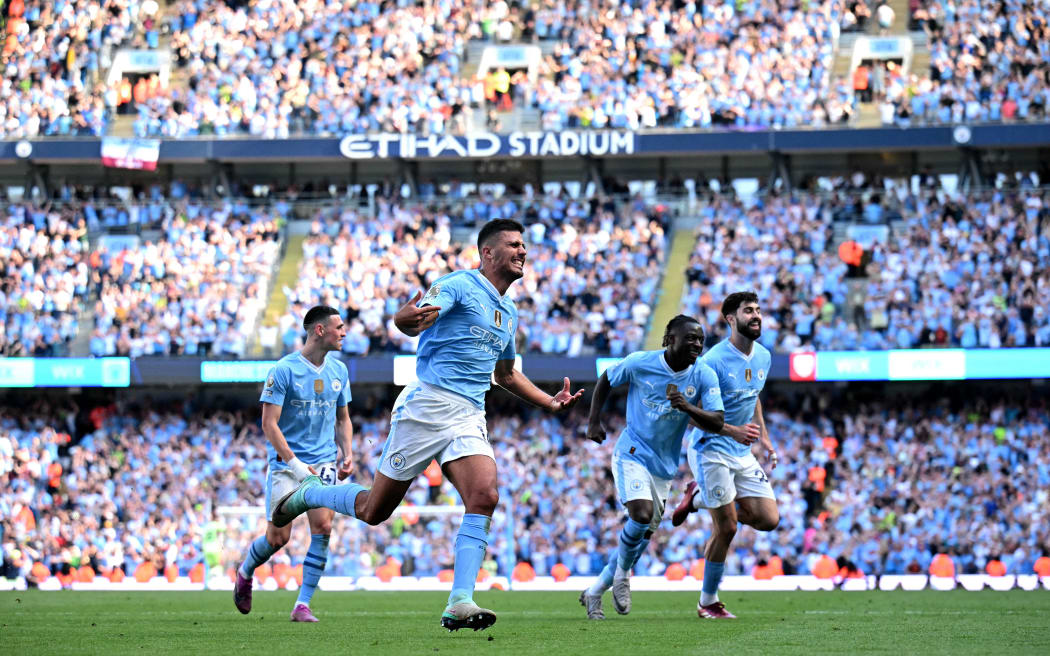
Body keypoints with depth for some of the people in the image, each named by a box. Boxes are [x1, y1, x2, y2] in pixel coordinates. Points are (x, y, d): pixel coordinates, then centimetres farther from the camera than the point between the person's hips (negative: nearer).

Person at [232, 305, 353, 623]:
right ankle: (245, 572, 28)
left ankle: (303, 605, -7)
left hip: (324, 461, 4)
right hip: (286, 462, -4)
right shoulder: (284, 370, -10)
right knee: (278, 536, -6)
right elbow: (269, 423, -11)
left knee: (322, 527, -15)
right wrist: (294, 463, -18)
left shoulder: (339, 370, 8)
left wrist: (347, 454, 5)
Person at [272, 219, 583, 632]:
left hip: (469, 420, 6)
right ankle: (308, 494, 32)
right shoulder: (459, 285, -6)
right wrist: (408, 318, -46)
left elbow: (505, 374, 35)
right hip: (426, 407, -6)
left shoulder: (509, 312, 19)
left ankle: (459, 604, -25)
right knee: (374, 511, 2)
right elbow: (407, 321, -22)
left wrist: (550, 402, 27)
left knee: (484, 497, -20)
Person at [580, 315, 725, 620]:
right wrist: (594, 422, 1)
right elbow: (606, 380, 6)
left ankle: (595, 592, 24)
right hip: (632, 454, -4)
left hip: (664, 466, 4)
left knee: (644, 535, 8)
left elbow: (717, 423, -15)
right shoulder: (640, 363, -12)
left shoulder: (704, 376, -8)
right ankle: (621, 575, 1)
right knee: (641, 515, -26)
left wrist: (687, 407, -32)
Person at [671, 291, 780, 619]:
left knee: (769, 519, -3)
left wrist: (764, 438, 17)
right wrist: (734, 431, -28)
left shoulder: (763, 357, 6)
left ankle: (699, 497, 18)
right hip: (711, 451, -7)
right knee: (726, 528, -8)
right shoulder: (714, 361, -17)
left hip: (743, 453, 7)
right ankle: (708, 602, 10)